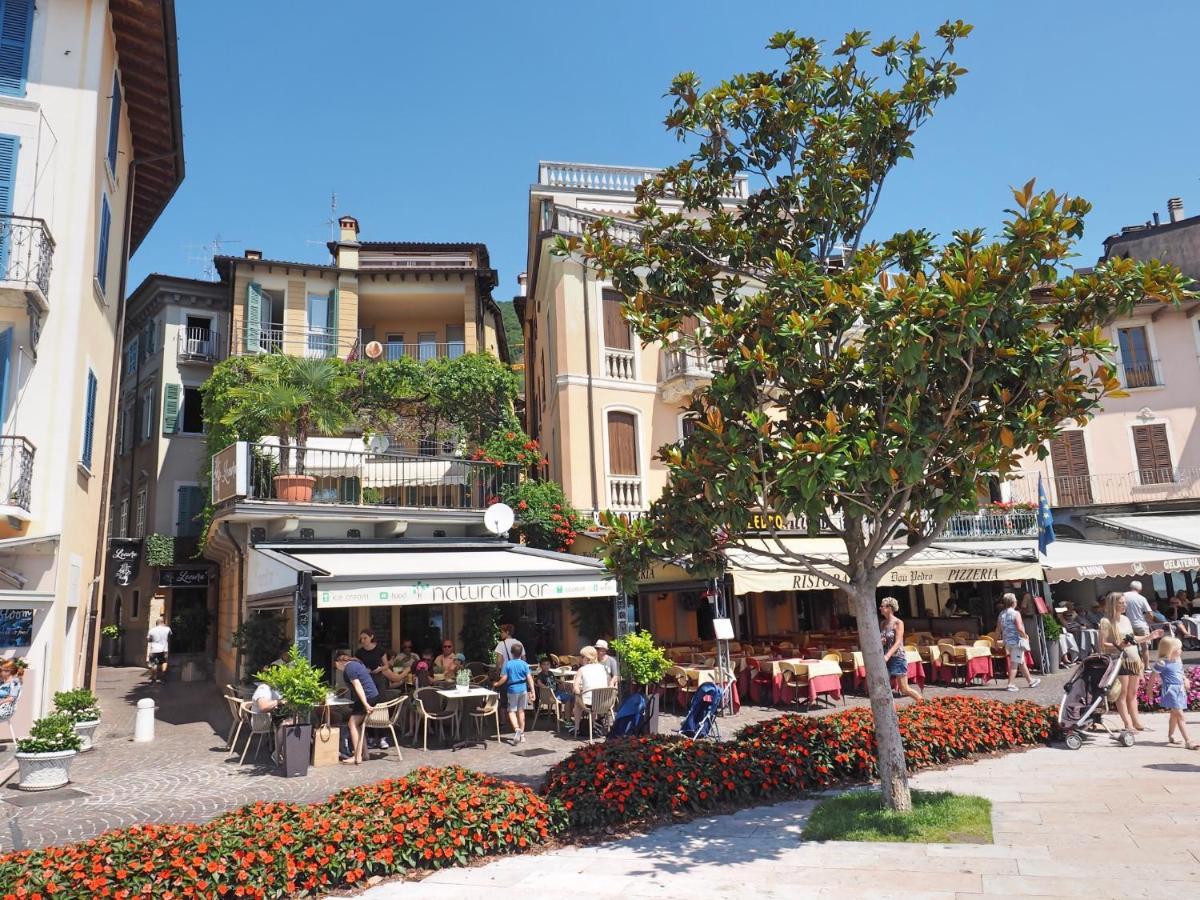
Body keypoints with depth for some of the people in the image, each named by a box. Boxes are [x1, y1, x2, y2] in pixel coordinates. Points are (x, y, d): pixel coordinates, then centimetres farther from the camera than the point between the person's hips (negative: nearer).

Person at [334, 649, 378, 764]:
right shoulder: (356, 663, 18)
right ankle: (363, 751, 21)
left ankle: (357, 757, -10)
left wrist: (365, 704, -23)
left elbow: (358, 686, -19)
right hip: (373, 695, 10)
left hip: (367, 697, -10)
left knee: (353, 724, -7)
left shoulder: (349, 668, -11)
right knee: (358, 724, 17)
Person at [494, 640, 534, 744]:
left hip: (512, 690, -2)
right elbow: (529, 678, -5)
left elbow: (504, 678, -8)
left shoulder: (508, 664, -7)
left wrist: (497, 684, 11)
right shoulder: (524, 664, -2)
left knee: (511, 711, 4)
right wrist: (532, 691, -2)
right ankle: (522, 733, 19)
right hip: (523, 689, 2)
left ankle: (516, 729, -20)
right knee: (521, 711, 13)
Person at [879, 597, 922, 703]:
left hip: (898, 658, -6)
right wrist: (880, 642, -5)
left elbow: (898, 642, -17)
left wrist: (887, 656, -28)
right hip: (885, 658, 6)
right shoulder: (882, 623, 9)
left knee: (904, 689, -1)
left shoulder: (898, 623, -9)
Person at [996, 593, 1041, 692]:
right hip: (1016, 641, -7)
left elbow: (998, 629, 9)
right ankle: (1010, 684, -4)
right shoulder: (1015, 613, -14)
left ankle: (1030, 680, 33)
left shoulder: (1001, 614, 7)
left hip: (1007, 641, 7)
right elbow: (1019, 629, -21)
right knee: (1015, 663, -3)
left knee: (1021, 662, 20)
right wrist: (1025, 636, -5)